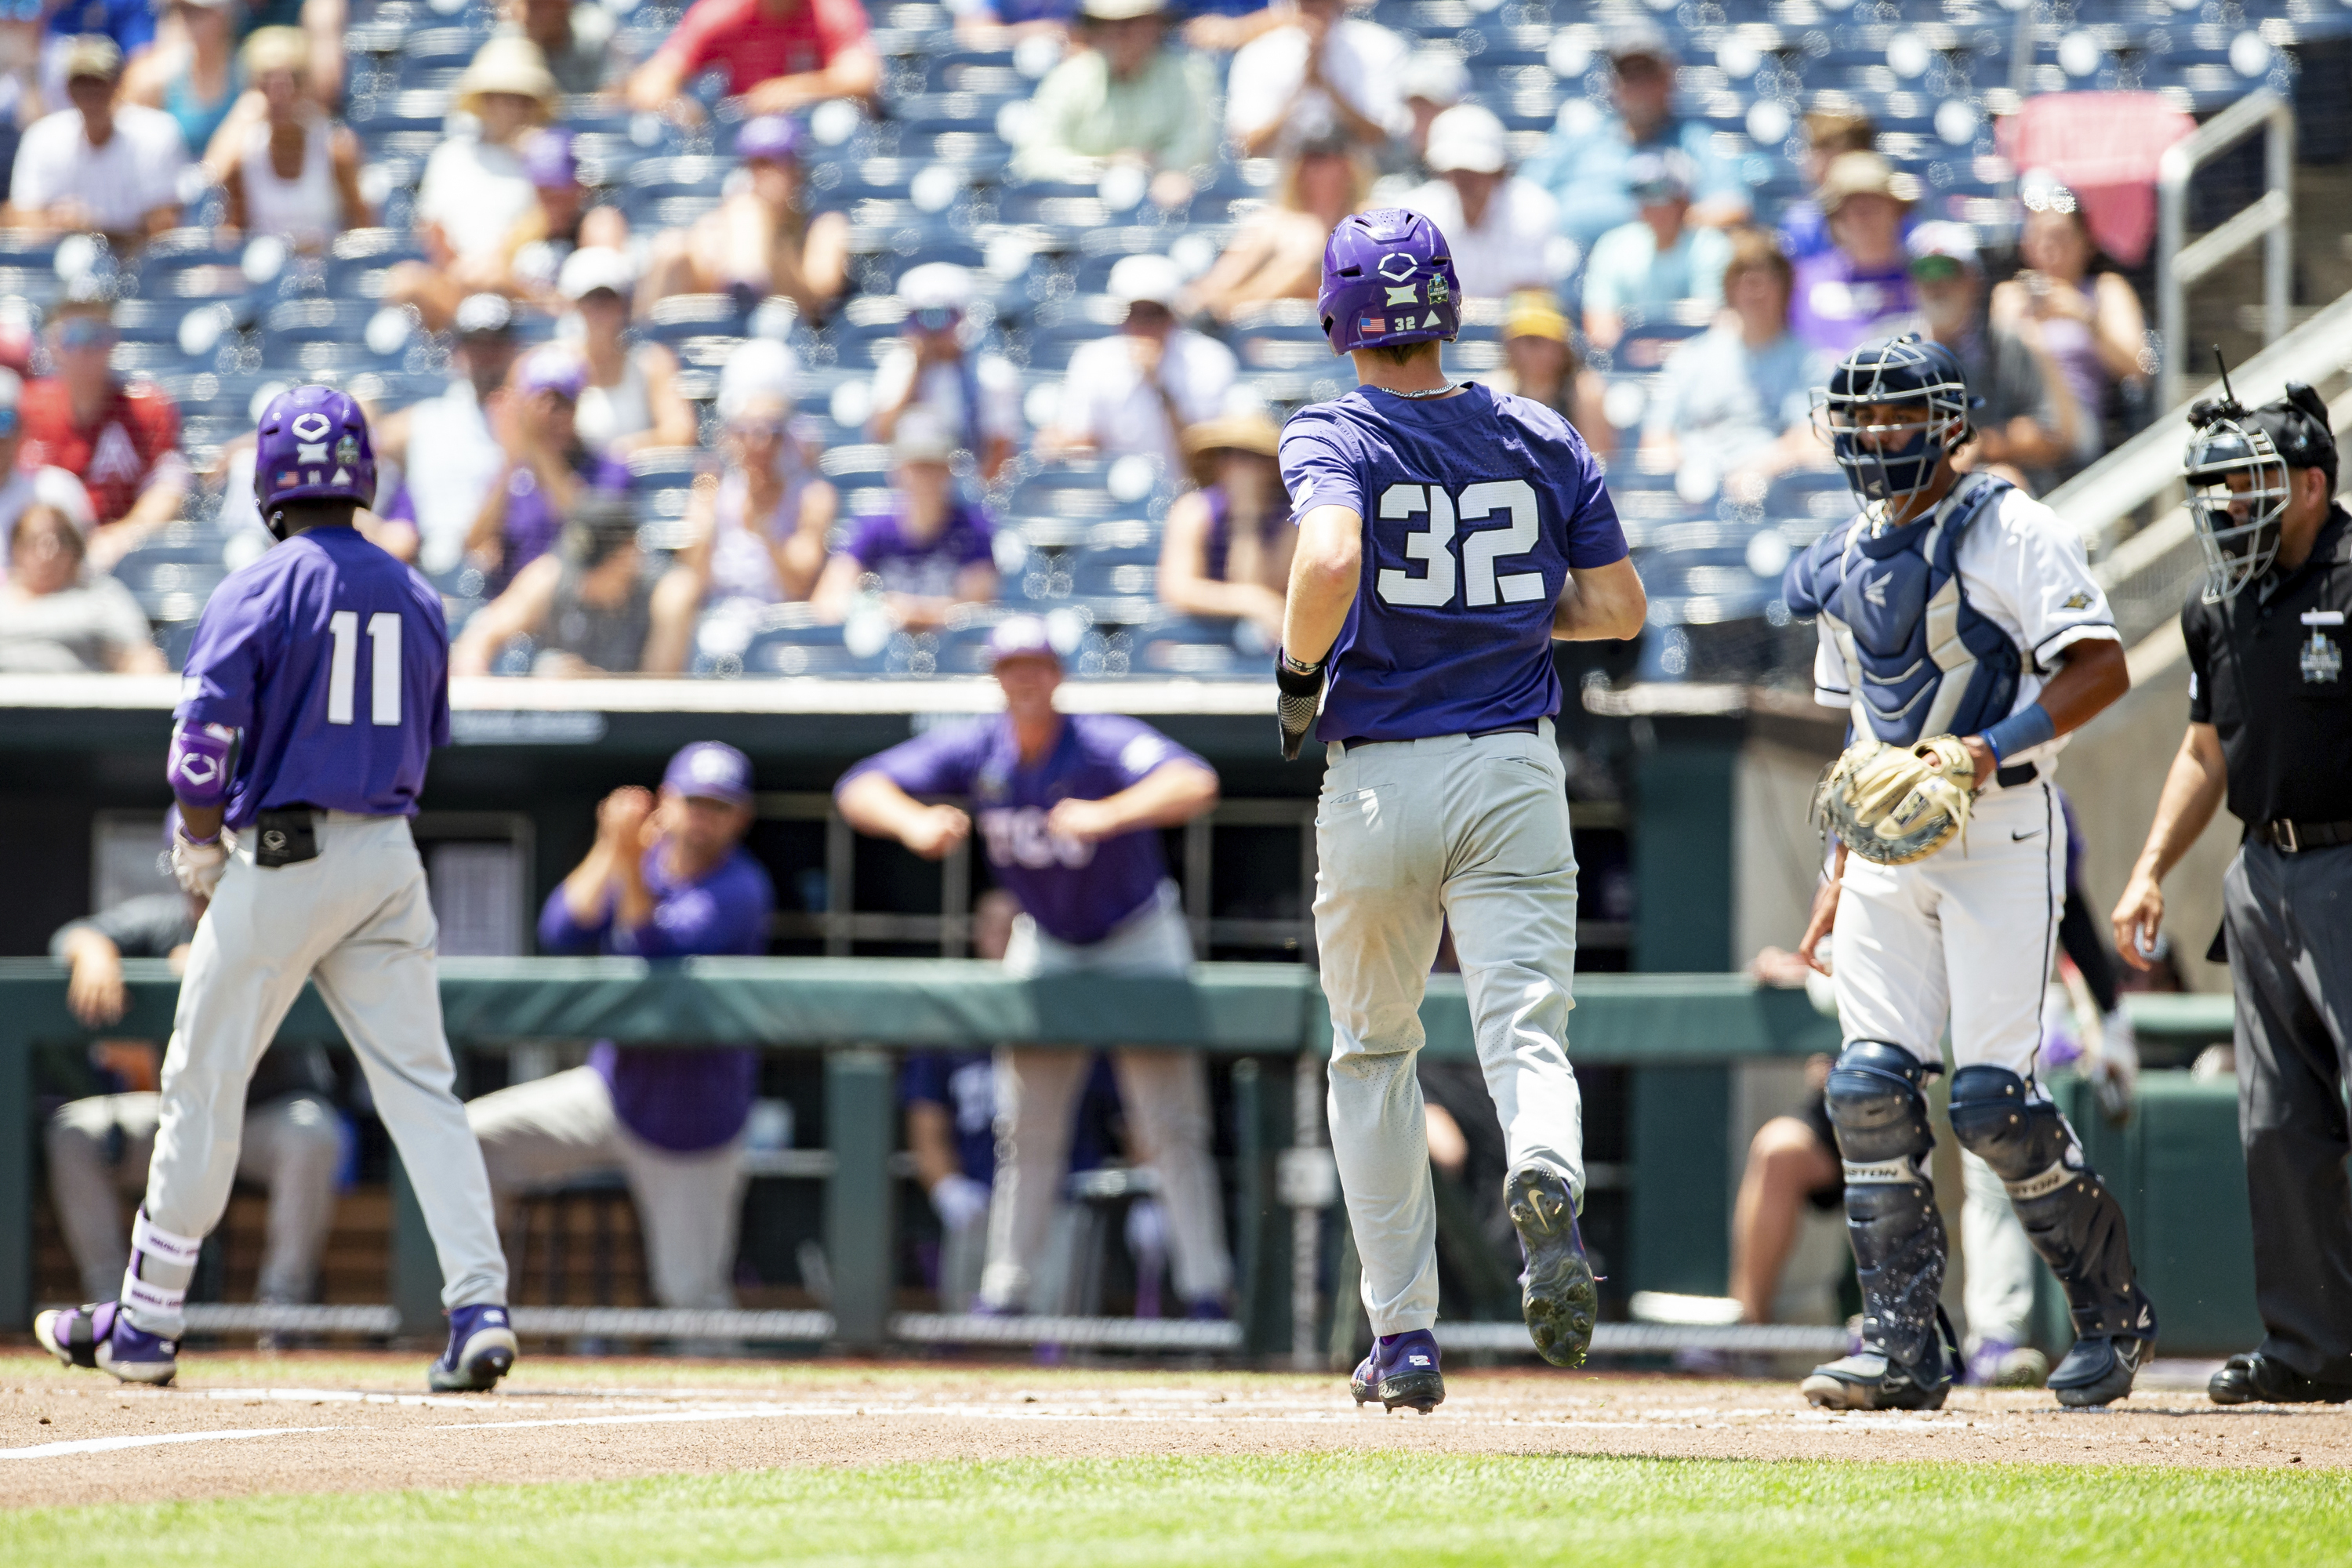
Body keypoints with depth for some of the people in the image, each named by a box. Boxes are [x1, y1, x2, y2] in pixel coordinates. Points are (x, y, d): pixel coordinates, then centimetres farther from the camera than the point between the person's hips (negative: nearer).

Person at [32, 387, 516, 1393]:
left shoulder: (257, 593, -9)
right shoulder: (415, 597, 9)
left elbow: (204, 743, -14)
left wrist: (204, 854, -1)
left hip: (282, 858, -5)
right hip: (390, 858, 5)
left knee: (204, 1083, 5)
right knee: (421, 1086, 3)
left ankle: (147, 1323, 12)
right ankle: (479, 1309, -10)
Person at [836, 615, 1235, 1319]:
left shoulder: (1106, 745, -27)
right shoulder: (977, 750, -15)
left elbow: (1194, 784, -45)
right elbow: (860, 789, -19)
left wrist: (1108, 815, -61)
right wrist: (914, 823, -41)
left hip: (1138, 938, -4)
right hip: (1045, 940, 4)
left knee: (1172, 1128, -7)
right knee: (1025, 1129, 4)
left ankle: (1205, 1288, -1)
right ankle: (1004, 1291, 9)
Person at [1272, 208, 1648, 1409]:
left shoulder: (1333, 437, -6)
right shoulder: (1543, 439, 6)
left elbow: (1330, 558, -26)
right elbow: (1617, 607, 5)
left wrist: (1298, 669, -9)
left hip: (1378, 778, -1)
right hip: (1516, 771, 2)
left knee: (1373, 1052, 15)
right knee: (1525, 1029, -7)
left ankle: (1404, 1338, 14)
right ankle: (1545, 1183, -43)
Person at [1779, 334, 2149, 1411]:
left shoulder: (2009, 532, -7)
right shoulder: (1848, 563, 15)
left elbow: (2101, 669, -15)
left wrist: (1991, 748, -26)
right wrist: (1839, 876, 17)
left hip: (2001, 836, -7)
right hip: (1888, 850, 7)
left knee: (1992, 1099, -11)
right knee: (1870, 1083, -5)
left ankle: (2113, 1312, 8)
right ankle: (1902, 1348, -1)